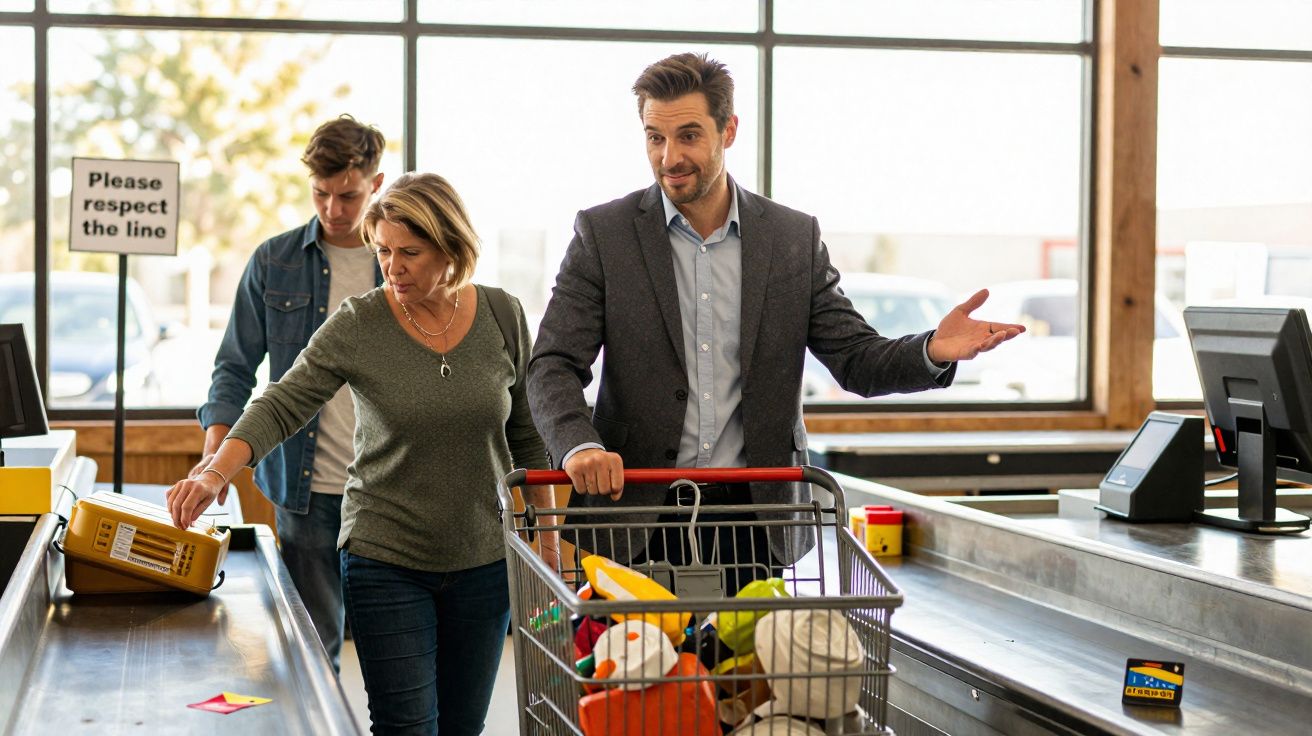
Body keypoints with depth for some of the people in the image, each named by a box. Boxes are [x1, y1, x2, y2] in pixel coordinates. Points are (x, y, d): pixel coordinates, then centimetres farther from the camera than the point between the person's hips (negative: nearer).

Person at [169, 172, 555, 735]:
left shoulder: (503, 318, -2)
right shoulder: (357, 326, -9)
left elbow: (526, 436, 7)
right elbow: (280, 407, -14)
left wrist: (548, 534, 8)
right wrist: (216, 472, -31)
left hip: (482, 561, 3)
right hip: (385, 559, -2)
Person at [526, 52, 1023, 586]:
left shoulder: (796, 238, 5)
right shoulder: (603, 234, 0)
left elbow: (856, 359, 4)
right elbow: (553, 367, -4)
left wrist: (932, 352, -17)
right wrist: (579, 446, -25)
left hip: (757, 518, 1)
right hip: (639, 511, -1)